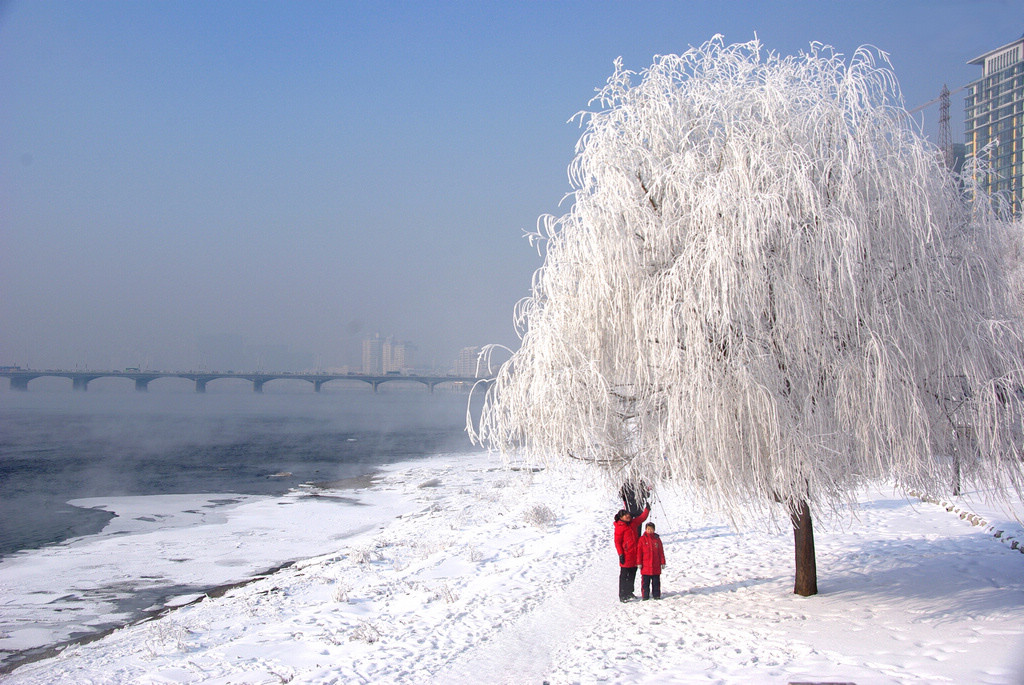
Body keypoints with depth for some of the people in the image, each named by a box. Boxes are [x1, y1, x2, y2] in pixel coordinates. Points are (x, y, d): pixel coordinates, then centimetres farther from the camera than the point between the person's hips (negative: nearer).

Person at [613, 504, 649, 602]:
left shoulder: (633, 523, 10)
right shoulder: (619, 527, -10)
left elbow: (642, 517, 27)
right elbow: (617, 542, -11)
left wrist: (647, 509, 25)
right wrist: (620, 554, -15)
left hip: (634, 555, 7)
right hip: (626, 556, -7)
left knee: (632, 575, 14)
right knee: (624, 575, -3)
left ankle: (629, 593, 26)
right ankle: (622, 595, 2)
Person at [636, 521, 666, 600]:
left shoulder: (657, 539, 4)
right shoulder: (642, 539, -2)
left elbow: (661, 551, 9)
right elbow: (639, 552, -1)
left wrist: (662, 562, 6)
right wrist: (639, 563, -5)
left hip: (656, 566, 2)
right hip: (645, 566, -2)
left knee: (656, 581, 9)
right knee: (645, 581, 4)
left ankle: (656, 595, 19)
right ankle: (645, 595, 12)